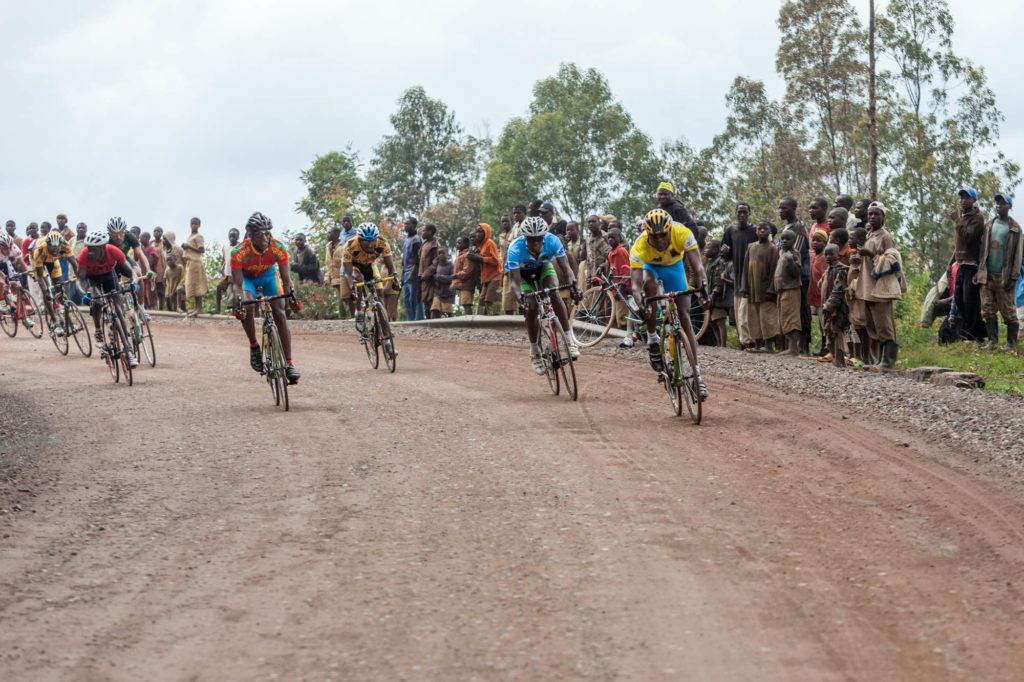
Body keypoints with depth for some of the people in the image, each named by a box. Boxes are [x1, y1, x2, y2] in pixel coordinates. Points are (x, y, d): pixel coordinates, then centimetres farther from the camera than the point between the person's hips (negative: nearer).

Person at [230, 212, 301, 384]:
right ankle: (254, 346, -8)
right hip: (247, 276, -1)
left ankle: (289, 363, -12)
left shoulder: (278, 248, -31)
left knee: (280, 313, -15)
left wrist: (292, 297, -46)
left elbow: (286, 279, -28)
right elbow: (237, 283, -32)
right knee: (247, 307, -31)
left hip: (268, 274, 1)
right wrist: (238, 303, -50)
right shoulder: (239, 252, -35)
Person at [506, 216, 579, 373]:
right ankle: (535, 353, 0)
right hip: (523, 273, -1)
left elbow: (565, 267, -34)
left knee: (554, 295, -27)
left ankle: (569, 340, -21)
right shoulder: (516, 248, -37)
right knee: (531, 309, -18)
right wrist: (520, 300, -56)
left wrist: (572, 284, -54)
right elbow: (515, 282, -38)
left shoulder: (552, 241, -33)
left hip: (544, 268, 1)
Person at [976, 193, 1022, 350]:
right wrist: (979, 272, 10)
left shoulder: (1014, 228, 0)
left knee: (1008, 310, -3)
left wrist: (1013, 277, -11)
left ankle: (1012, 343, 3)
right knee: (988, 309, 2)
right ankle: (992, 340, 8)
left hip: (1004, 276, -5)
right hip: (988, 275, 5)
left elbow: (1017, 254, -4)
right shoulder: (989, 226, 14)